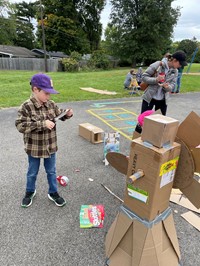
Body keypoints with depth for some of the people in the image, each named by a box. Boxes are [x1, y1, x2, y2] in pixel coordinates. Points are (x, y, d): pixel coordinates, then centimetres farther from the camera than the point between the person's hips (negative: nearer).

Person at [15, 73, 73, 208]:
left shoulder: (51, 104, -4)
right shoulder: (26, 107, -20)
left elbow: (59, 114, 11)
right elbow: (20, 126, -27)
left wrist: (67, 113, -12)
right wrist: (43, 124, -32)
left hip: (50, 146, 4)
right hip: (34, 148, -3)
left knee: (51, 171, 19)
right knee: (32, 172, 19)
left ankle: (53, 193, 39)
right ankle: (30, 192, 46)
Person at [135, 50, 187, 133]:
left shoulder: (175, 71, 2)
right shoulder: (157, 65, -14)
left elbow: (172, 85, 1)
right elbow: (144, 77, -12)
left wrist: (167, 87, -23)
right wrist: (155, 80, -27)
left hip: (163, 100, 5)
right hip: (149, 97, -5)